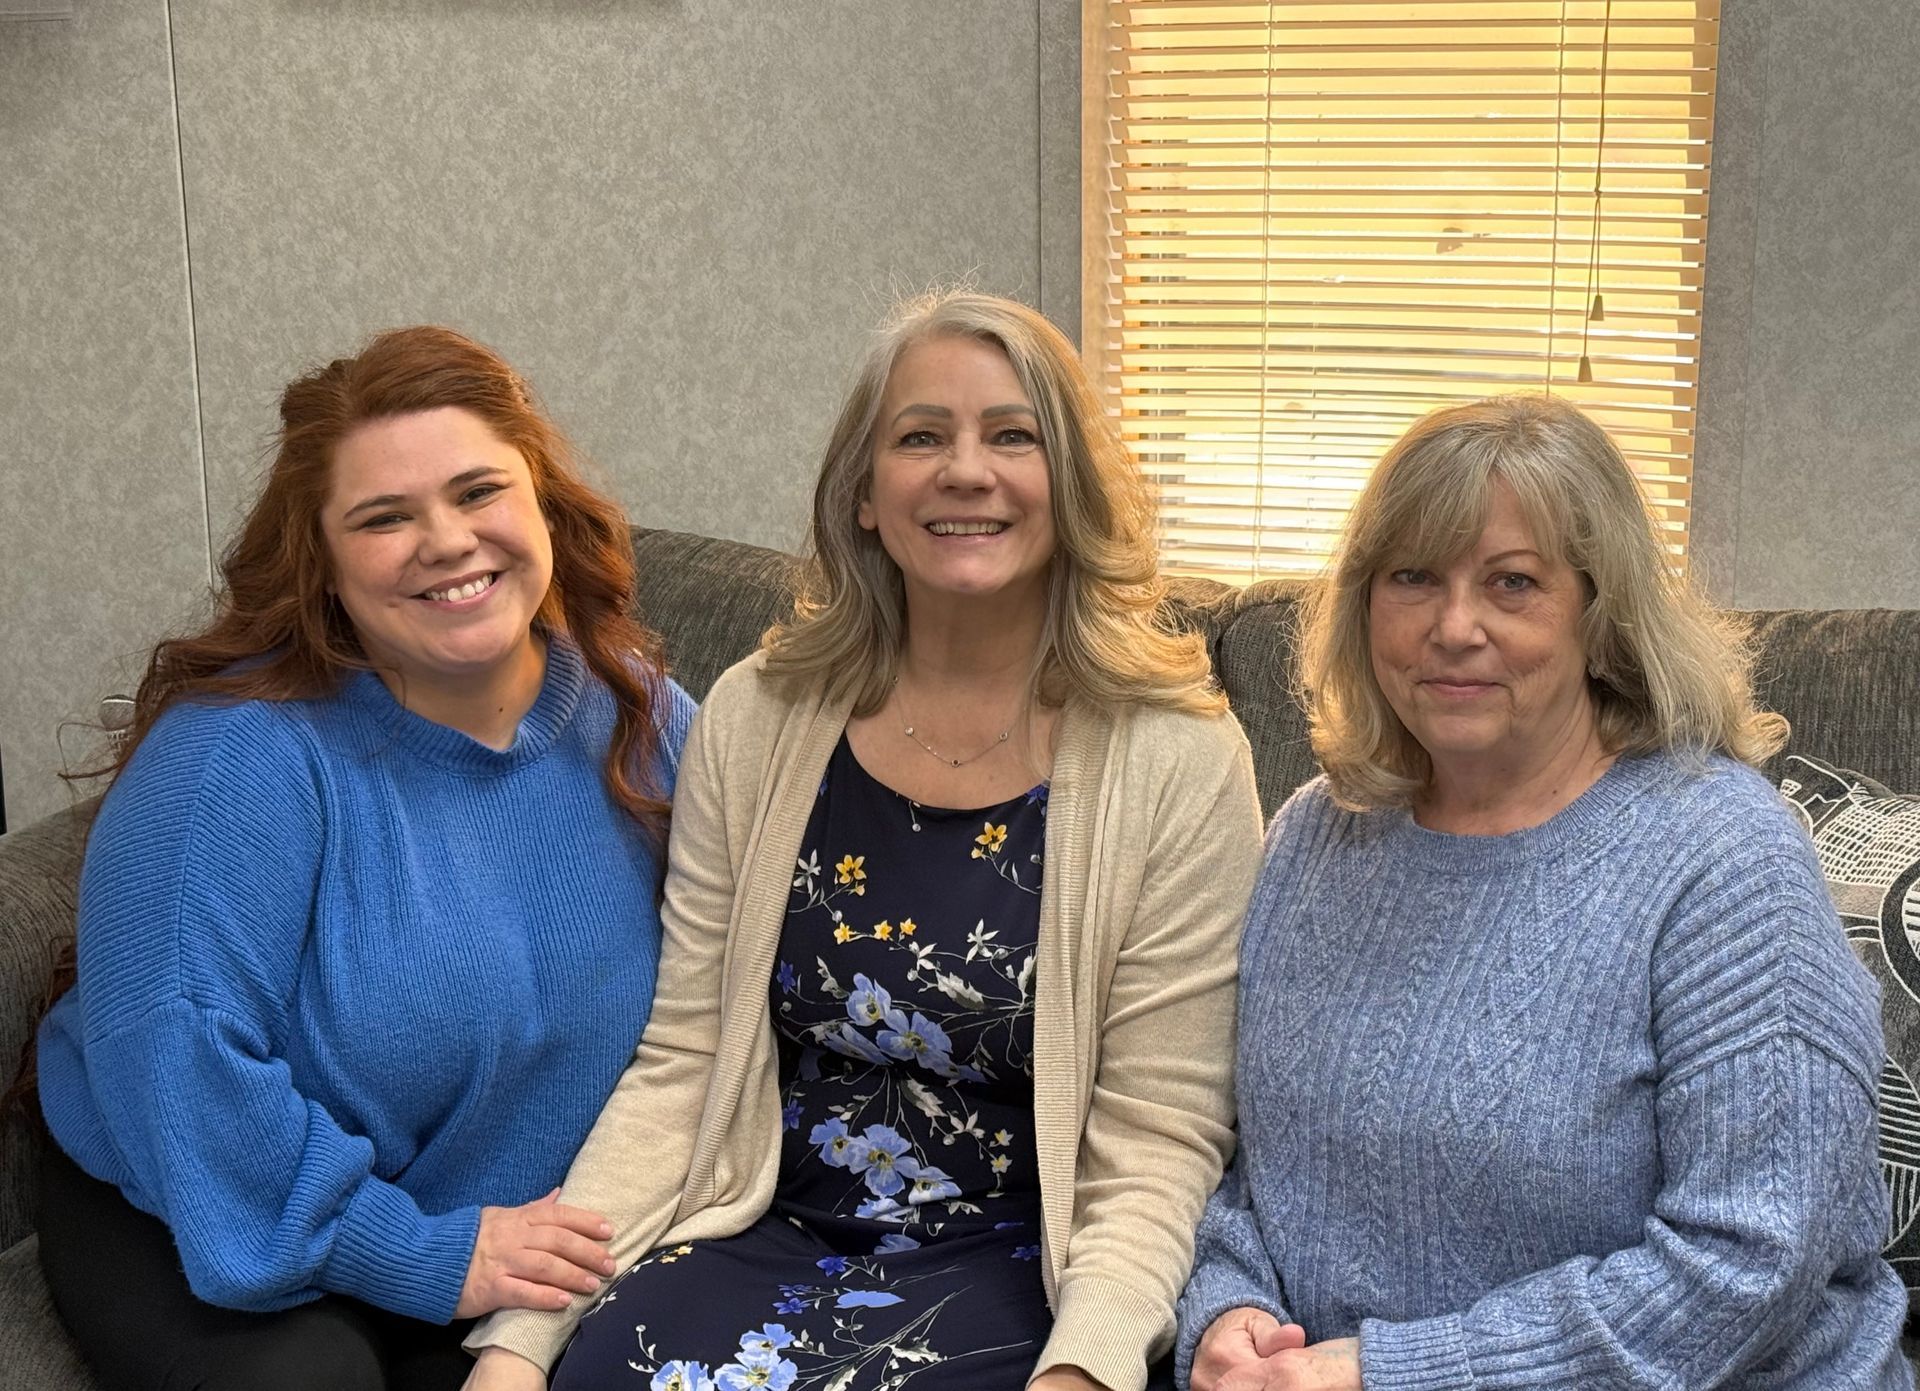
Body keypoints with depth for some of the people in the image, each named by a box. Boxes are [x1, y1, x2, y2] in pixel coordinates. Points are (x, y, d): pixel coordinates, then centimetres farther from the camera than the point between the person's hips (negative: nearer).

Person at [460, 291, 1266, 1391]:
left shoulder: (1178, 762, -8)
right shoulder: (757, 720, 1)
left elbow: (1159, 1138, -7)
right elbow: (681, 1064, 2)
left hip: (1013, 1261, -2)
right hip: (764, 1229, 3)